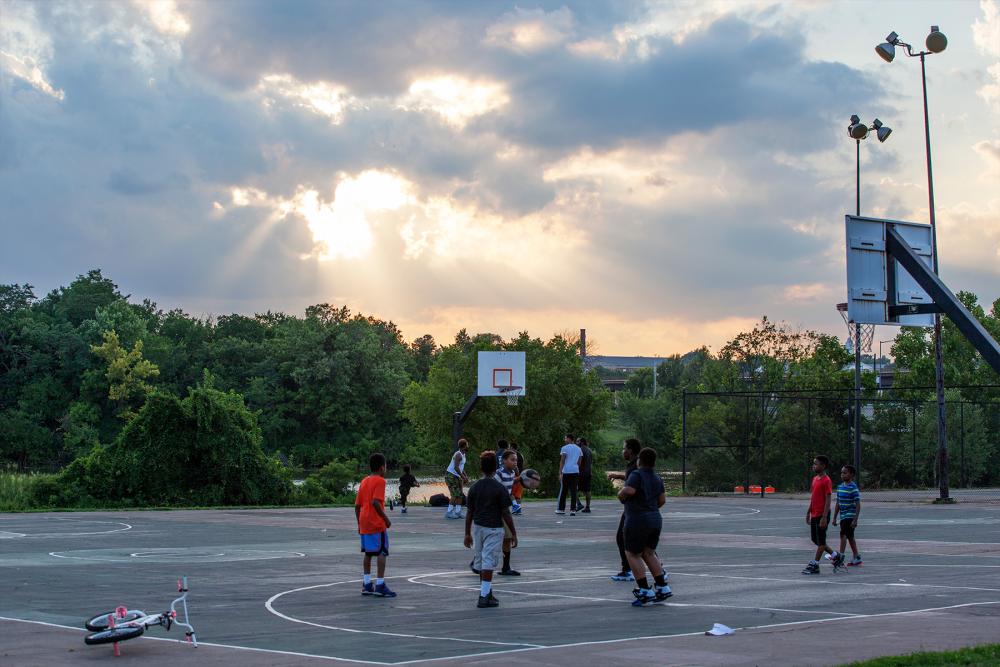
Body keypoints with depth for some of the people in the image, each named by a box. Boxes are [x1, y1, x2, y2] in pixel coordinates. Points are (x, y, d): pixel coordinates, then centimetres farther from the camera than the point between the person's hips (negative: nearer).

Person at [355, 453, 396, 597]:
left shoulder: (364, 481, 15)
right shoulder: (380, 481, -8)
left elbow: (357, 505, 15)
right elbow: (375, 502, -21)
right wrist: (386, 519, -14)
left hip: (364, 524, 8)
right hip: (377, 524, -8)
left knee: (368, 553, 14)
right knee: (382, 553, -5)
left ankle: (366, 584, 13)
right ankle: (380, 585, -10)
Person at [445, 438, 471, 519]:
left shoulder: (463, 455, 11)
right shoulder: (458, 454, -19)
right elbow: (456, 467, -28)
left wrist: (465, 477, 9)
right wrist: (463, 477, -25)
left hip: (457, 476, 10)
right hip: (451, 476, -10)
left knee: (460, 495, 6)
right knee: (455, 495, -12)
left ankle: (458, 512, 10)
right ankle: (449, 512, -8)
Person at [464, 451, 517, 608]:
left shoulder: (474, 488, 2)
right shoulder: (500, 489, -10)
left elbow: (469, 512, 6)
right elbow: (505, 513, -10)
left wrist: (468, 533, 14)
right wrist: (513, 534, -3)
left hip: (478, 527, 5)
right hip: (494, 528, -5)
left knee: (481, 562, 15)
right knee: (488, 563, -4)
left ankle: (487, 593, 26)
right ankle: (484, 597, -8)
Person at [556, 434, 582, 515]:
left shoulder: (565, 448, -2)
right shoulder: (578, 448, 14)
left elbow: (562, 461, -7)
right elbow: (579, 462, 16)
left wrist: (560, 473, -7)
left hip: (566, 472, -4)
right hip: (575, 472, 4)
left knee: (563, 491, 6)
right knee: (573, 491, 3)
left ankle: (561, 509, 12)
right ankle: (573, 510, -3)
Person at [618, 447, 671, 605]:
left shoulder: (637, 474, -13)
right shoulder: (657, 478, 9)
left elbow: (627, 491, -27)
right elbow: (662, 500, 13)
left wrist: (620, 495, -6)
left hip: (638, 521, -8)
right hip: (655, 519, 8)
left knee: (632, 554, 3)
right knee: (648, 553, 17)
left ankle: (645, 591, -4)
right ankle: (662, 588, 12)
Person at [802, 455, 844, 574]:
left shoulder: (826, 481, -14)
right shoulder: (815, 479, 12)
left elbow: (828, 500, -17)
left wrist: (824, 517, -20)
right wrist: (808, 512, 18)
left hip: (822, 515, -9)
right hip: (814, 514, 9)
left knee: (821, 540, 0)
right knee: (815, 539, 13)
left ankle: (814, 565, 4)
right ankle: (836, 556, 24)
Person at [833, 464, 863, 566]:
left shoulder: (853, 488, -13)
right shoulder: (840, 487, 9)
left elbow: (858, 505, -15)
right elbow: (838, 504, 16)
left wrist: (855, 520, -19)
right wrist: (834, 518, 16)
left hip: (850, 516, -8)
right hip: (843, 516, 8)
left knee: (843, 535, -13)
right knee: (850, 537, 13)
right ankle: (857, 558, 21)